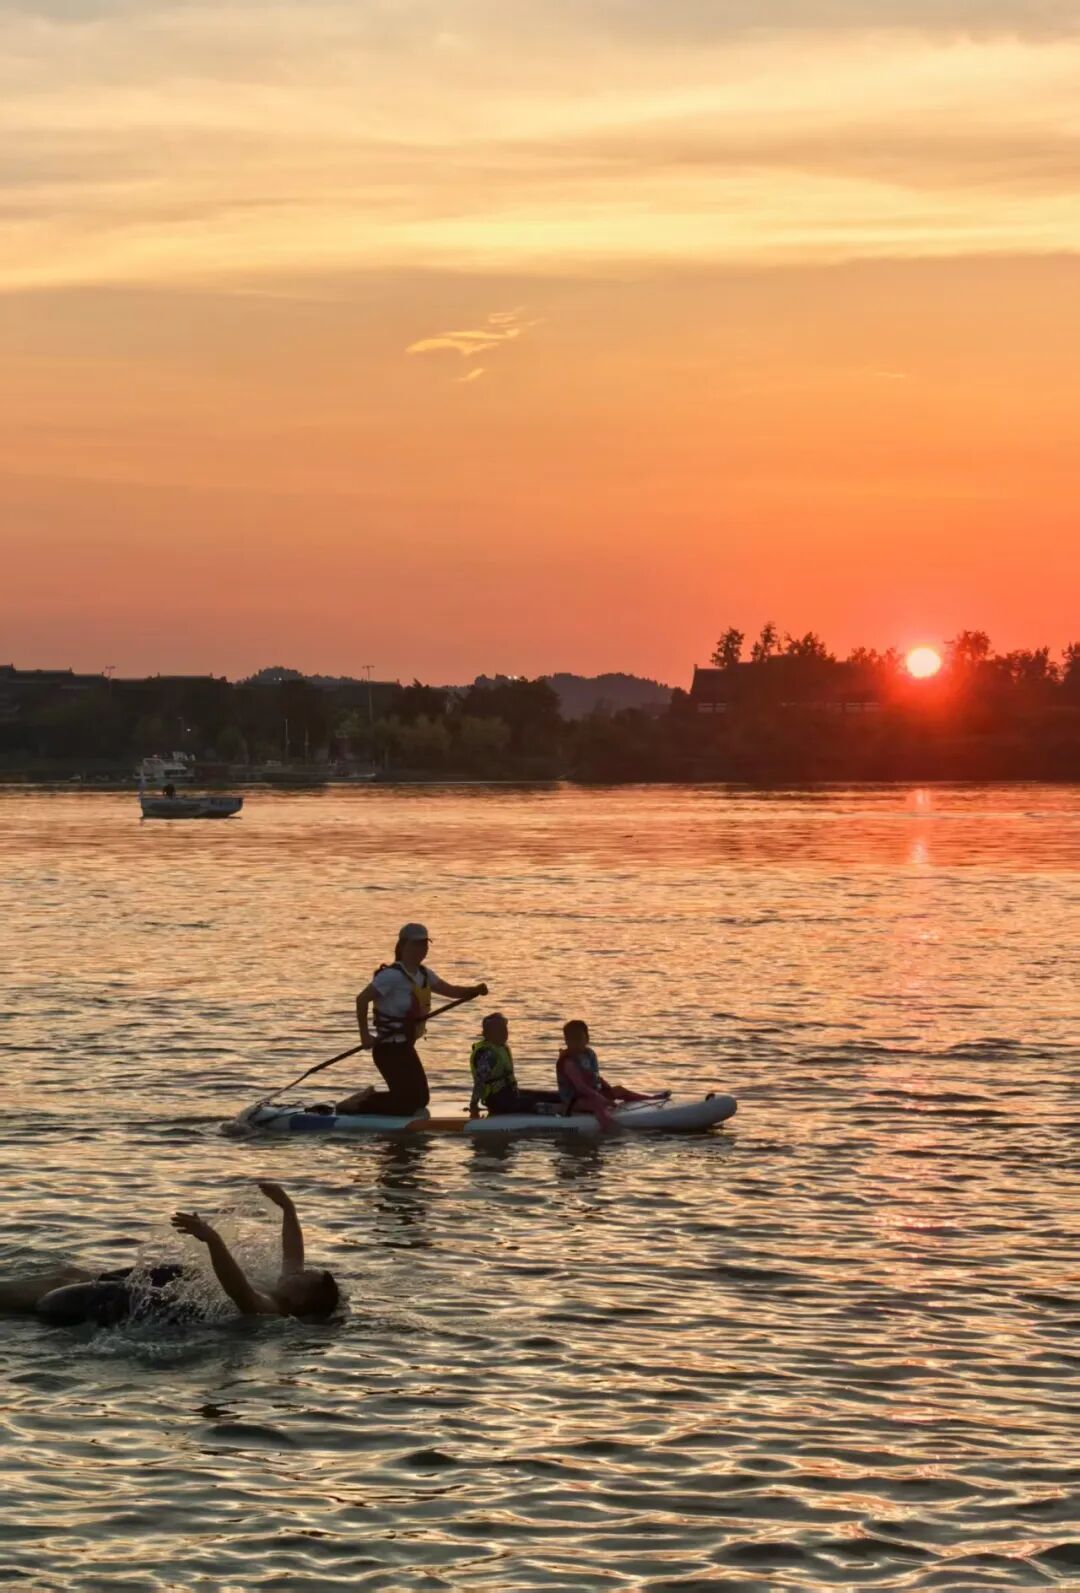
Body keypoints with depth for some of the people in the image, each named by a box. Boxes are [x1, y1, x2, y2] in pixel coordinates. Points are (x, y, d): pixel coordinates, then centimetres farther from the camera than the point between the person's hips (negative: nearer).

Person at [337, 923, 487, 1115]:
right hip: (390, 1049, -9)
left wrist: (474, 990, -8)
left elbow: (451, 991, 12)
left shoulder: (424, 974, 8)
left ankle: (369, 1098, 24)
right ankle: (355, 1106, -2)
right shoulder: (392, 975, -19)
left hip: (406, 1048, 9)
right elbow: (362, 999, -22)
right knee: (408, 1104, -11)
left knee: (420, 1099, 15)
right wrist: (365, 1036, -24)